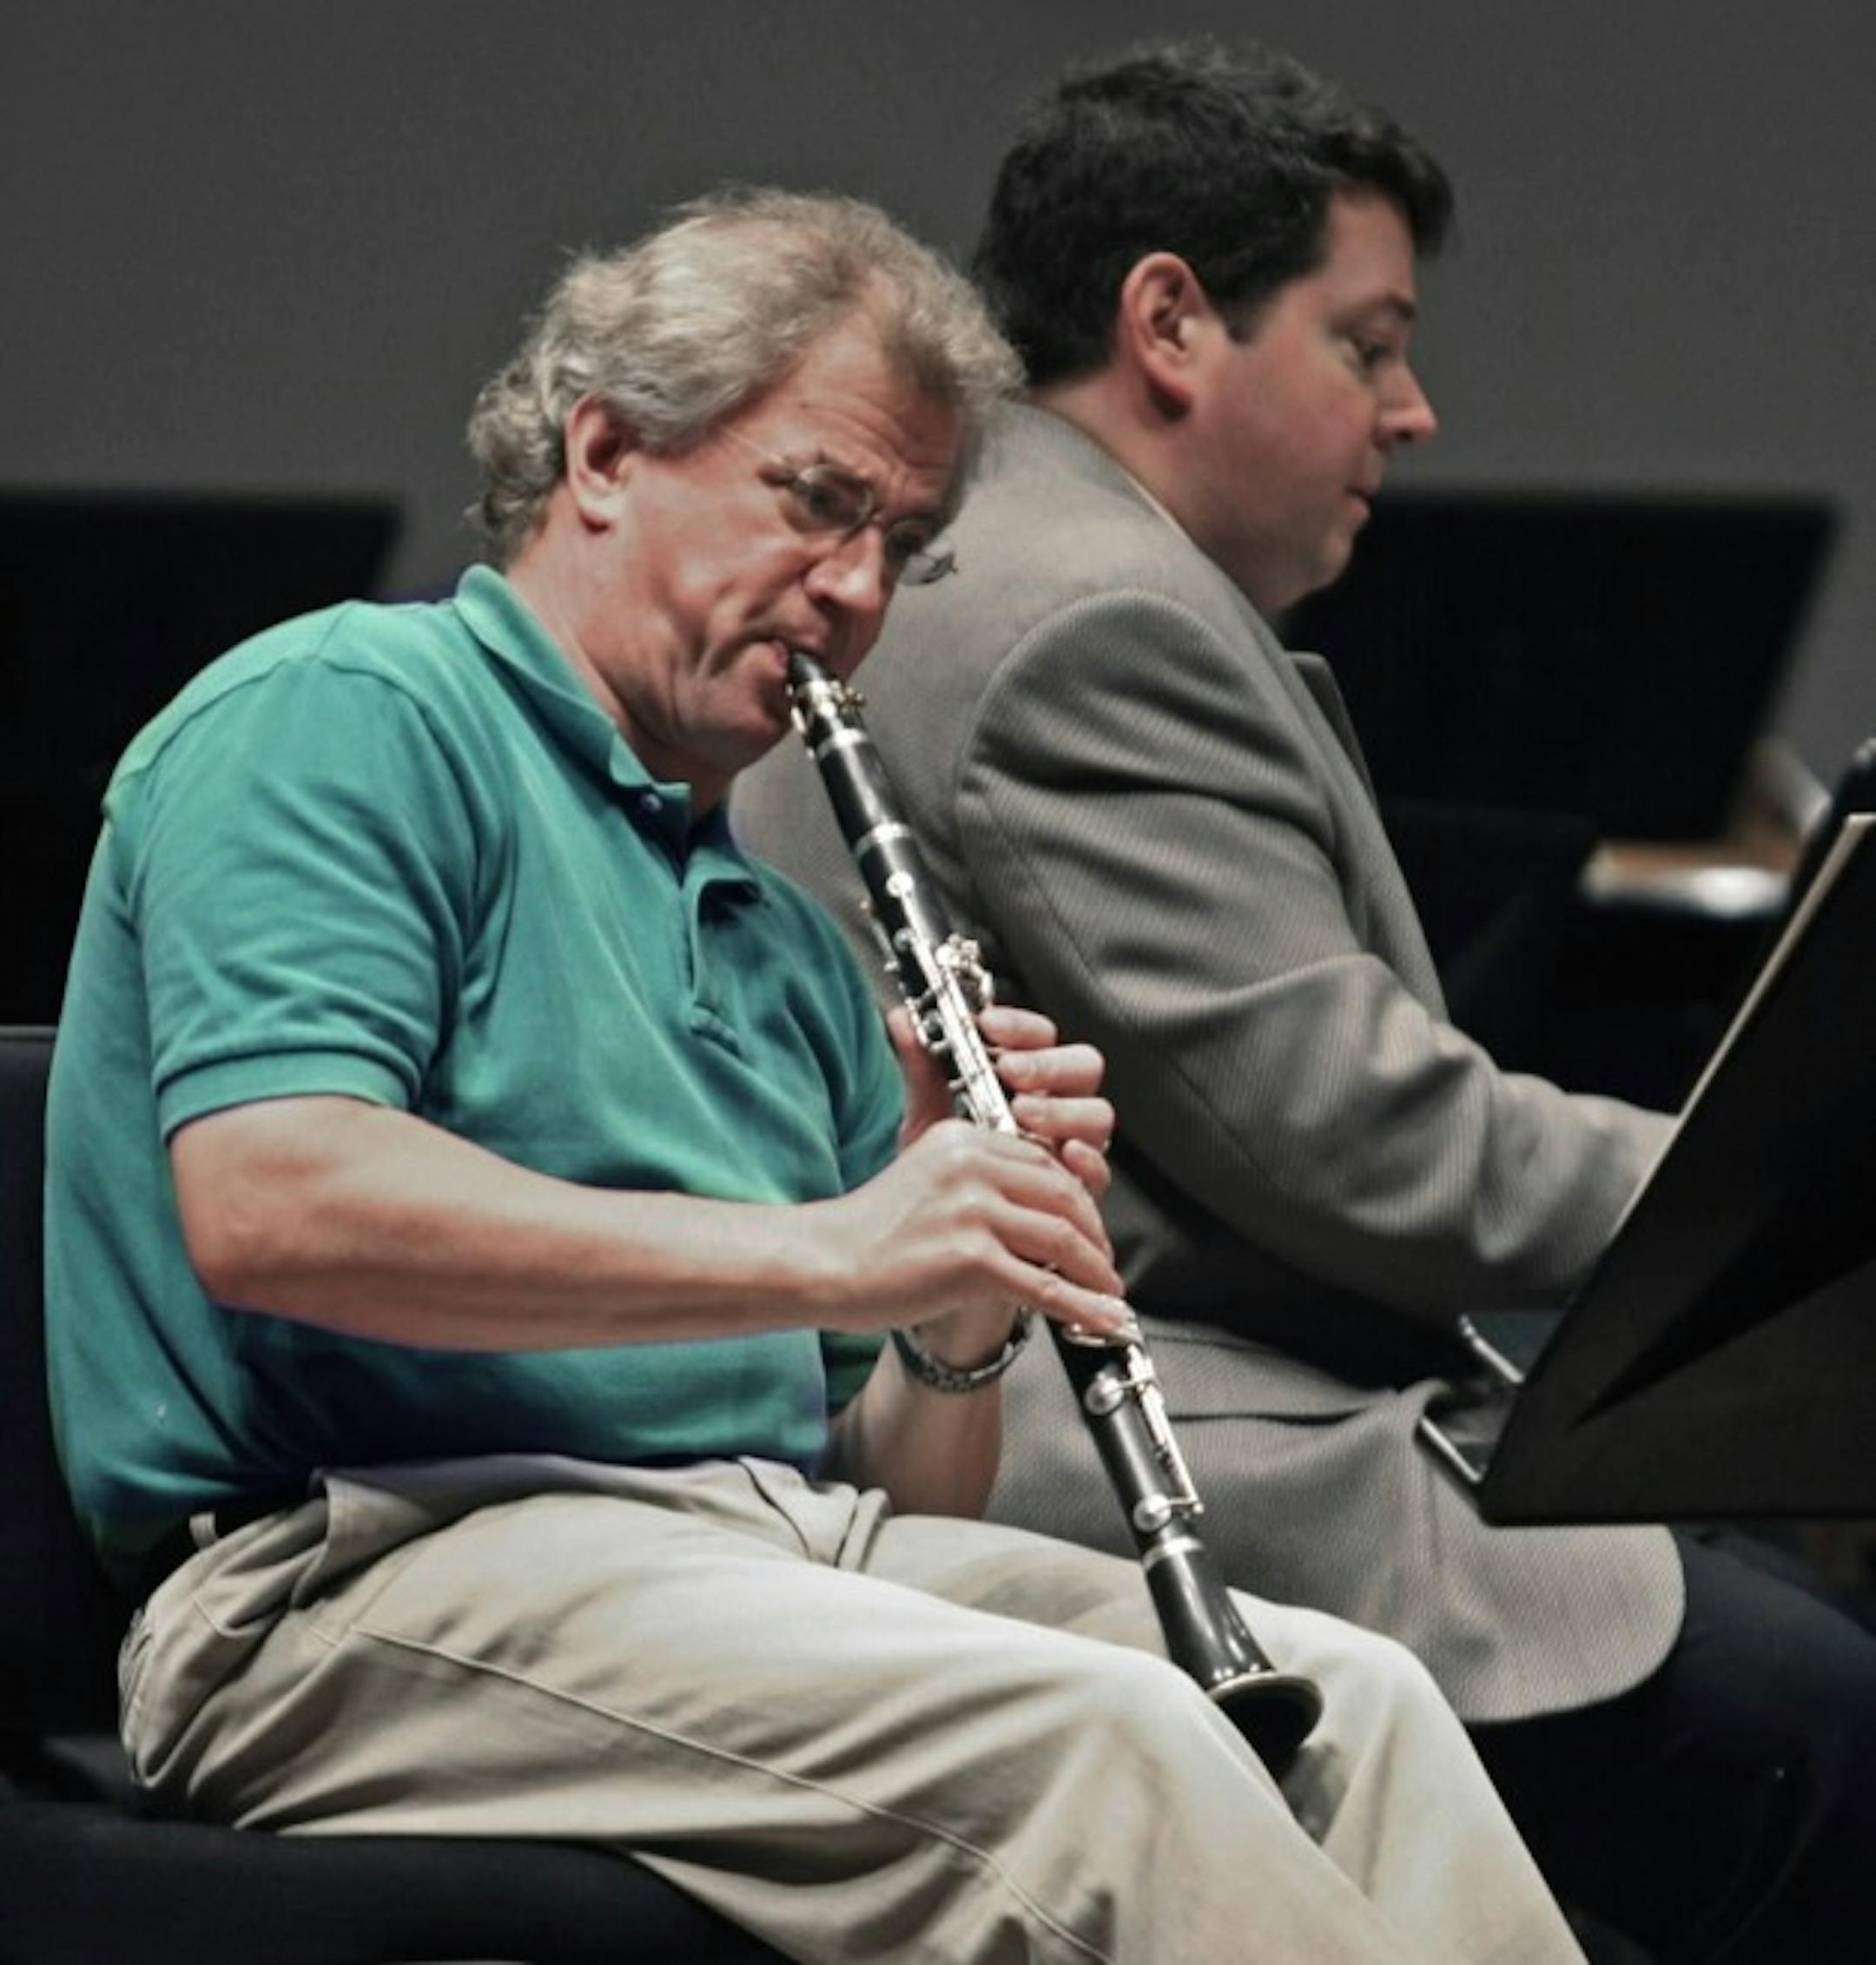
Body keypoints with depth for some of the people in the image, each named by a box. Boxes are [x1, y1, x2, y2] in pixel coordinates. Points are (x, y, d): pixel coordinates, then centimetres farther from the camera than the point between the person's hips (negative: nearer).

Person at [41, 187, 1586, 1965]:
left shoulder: (781, 938, 26)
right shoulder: (344, 718, 0)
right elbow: (270, 1201, -18)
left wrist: (969, 1307, 1)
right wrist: (822, 1253, -19)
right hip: (387, 1566, -8)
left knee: (1356, 1706, -16)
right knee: (1099, 1738, -29)